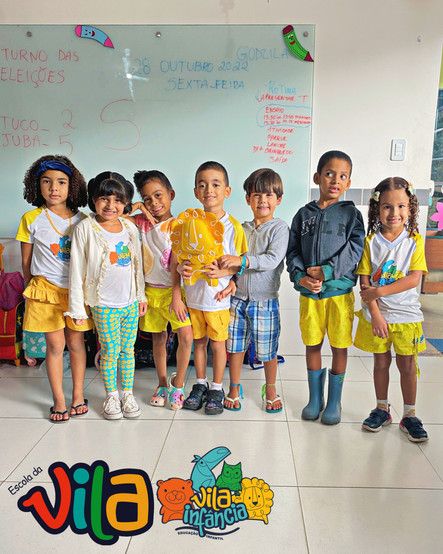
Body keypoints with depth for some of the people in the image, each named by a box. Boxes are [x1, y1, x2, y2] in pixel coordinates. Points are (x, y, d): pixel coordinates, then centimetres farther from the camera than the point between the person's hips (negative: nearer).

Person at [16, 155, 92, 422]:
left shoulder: (82, 220, 2)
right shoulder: (31, 219, -1)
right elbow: (26, 261, 6)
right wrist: (31, 289, 11)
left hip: (77, 289, 1)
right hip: (46, 289, -1)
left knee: (76, 342, 8)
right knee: (55, 344, 3)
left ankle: (78, 395, 24)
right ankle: (59, 400, 17)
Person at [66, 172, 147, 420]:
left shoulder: (130, 228, 4)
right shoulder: (85, 229, -7)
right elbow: (77, 270, -6)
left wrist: (142, 296, 13)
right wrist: (77, 306, -6)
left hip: (131, 302, 3)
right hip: (104, 304, -3)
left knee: (128, 350, 12)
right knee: (110, 352, 5)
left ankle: (128, 393, 28)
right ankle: (111, 395, 26)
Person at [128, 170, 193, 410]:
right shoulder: (142, 221, 3)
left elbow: (175, 263, -15)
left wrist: (177, 297, -20)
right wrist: (136, 207, -7)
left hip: (173, 290, -3)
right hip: (151, 290, 4)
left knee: (186, 336, -13)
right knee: (158, 339, 13)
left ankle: (178, 383, 9)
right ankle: (163, 385, 29)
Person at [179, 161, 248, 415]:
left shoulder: (233, 227, -8)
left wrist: (224, 272, -22)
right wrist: (181, 267, -15)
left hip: (218, 298, -3)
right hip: (194, 295, 3)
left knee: (218, 343, 9)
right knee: (199, 341, 16)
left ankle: (217, 388, 27)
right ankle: (201, 384, 34)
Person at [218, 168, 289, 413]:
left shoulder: (279, 228, -6)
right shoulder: (242, 229, 7)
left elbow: (272, 260, -20)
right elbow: (234, 263, 11)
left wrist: (241, 261, -28)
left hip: (265, 300, -3)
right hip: (239, 298, 4)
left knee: (268, 350, 7)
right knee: (235, 345, 11)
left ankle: (270, 388, 30)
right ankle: (234, 388, 30)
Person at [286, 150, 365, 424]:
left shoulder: (351, 214, 1)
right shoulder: (304, 214, 7)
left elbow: (355, 250, -10)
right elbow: (293, 252, 4)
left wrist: (326, 271, -20)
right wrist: (300, 276, -13)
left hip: (340, 291, -2)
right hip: (309, 293, 2)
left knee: (339, 347, 9)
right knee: (312, 345, 12)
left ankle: (334, 401, 27)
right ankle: (315, 398, 30)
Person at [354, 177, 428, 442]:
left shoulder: (415, 240, -3)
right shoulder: (371, 241, -4)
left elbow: (414, 278, -12)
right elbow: (365, 282, -7)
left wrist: (381, 291, -21)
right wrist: (375, 314, -13)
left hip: (407, 315, 0)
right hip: (377, 315, 0)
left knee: (407, 364, 8)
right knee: (381, 361, 12)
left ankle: (410, 415, 24)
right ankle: (382, 409, 29)